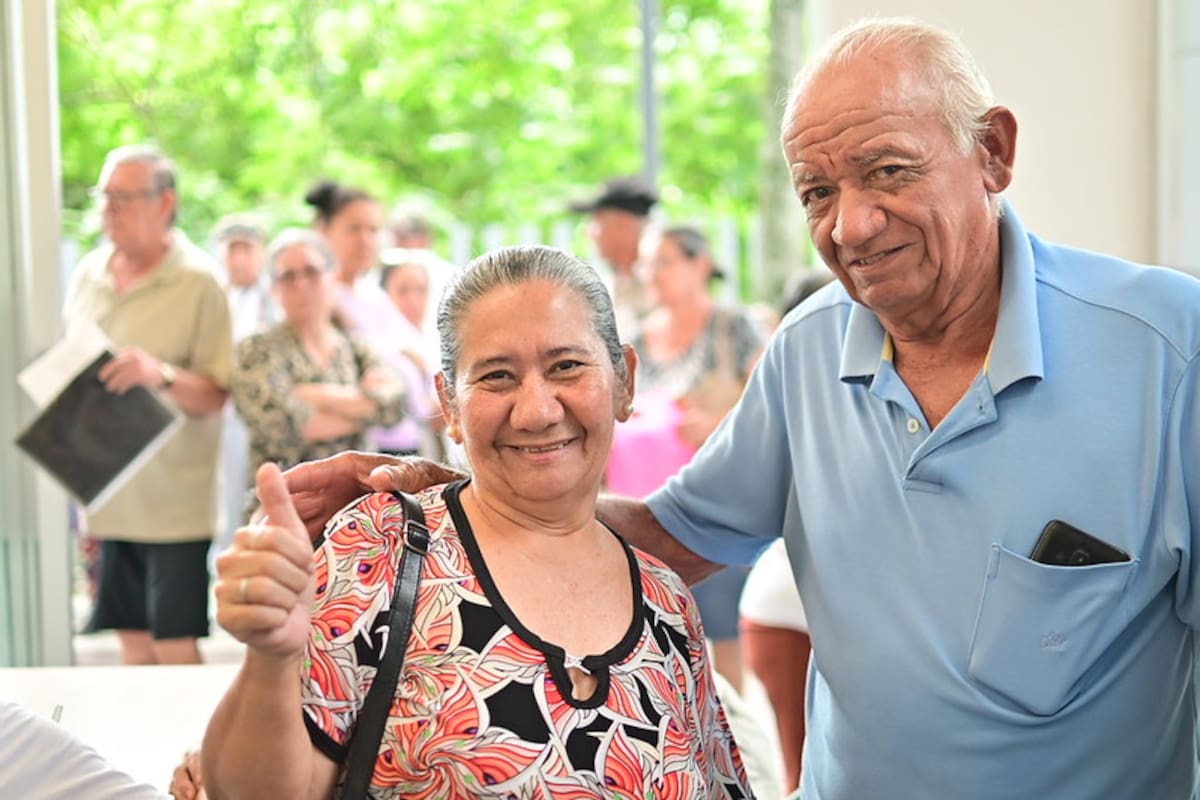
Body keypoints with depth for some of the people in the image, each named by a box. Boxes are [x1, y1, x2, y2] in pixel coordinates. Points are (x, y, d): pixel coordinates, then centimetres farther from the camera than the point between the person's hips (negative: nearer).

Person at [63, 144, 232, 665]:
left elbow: (215, 396, -9)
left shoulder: (198, 281, -8)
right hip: (110, 499, 5)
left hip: (172, 501, -5)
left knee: (176, 651, -4)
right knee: (133, 649, 10)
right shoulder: (89, 274, 8)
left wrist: (161, 374, -29)